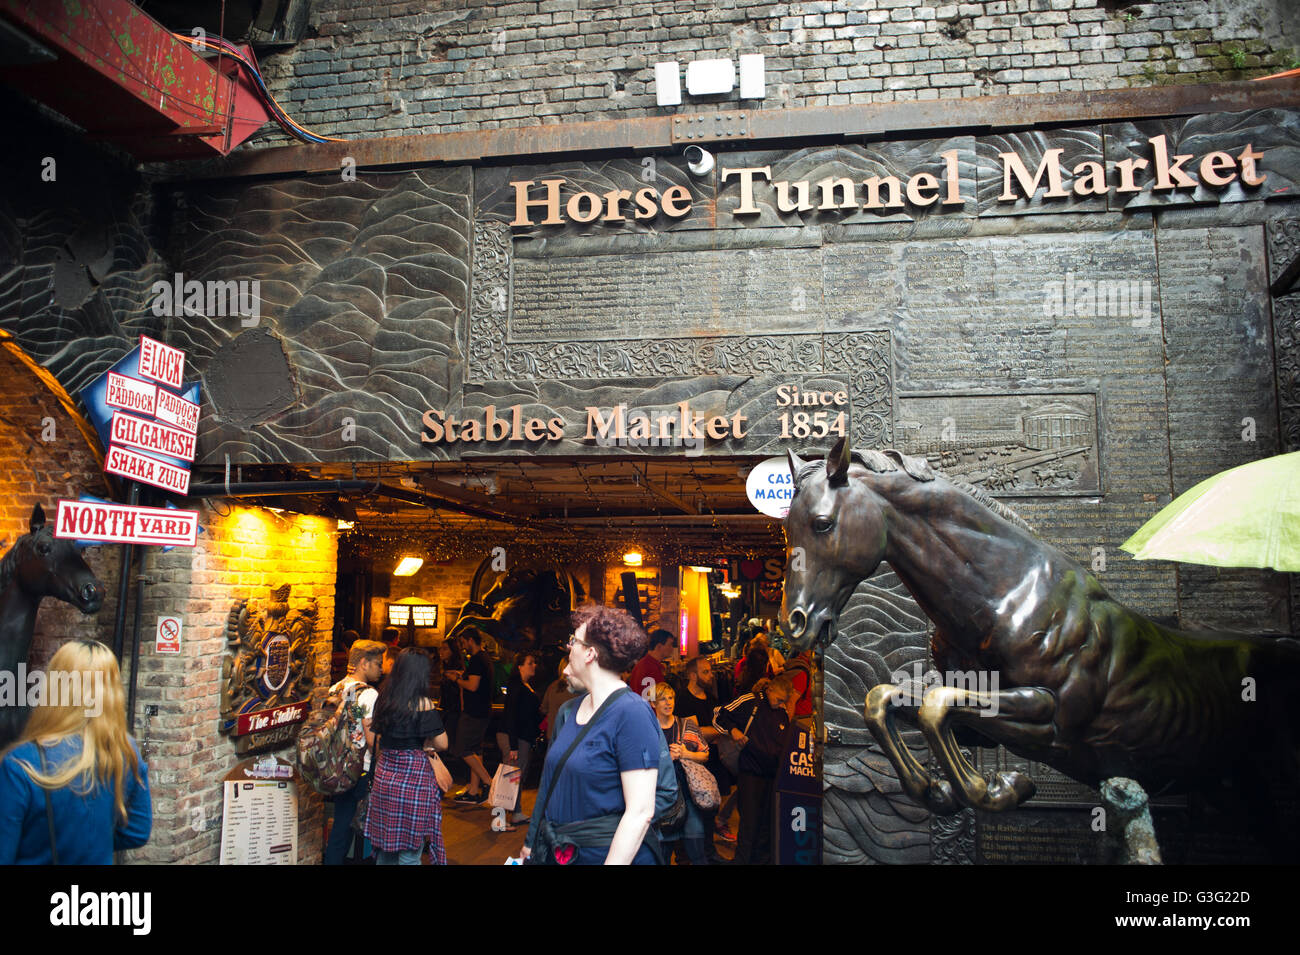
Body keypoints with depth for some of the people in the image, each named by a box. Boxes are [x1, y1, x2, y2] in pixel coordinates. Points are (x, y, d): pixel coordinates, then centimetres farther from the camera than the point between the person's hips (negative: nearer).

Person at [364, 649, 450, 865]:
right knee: (409, 851, 2)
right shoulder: (422, 703, -13)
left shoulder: (384, 698, 5)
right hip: (414, 776, -6)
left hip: (384, 774, 6)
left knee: (385, 848, 17)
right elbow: (442, 743, -14)